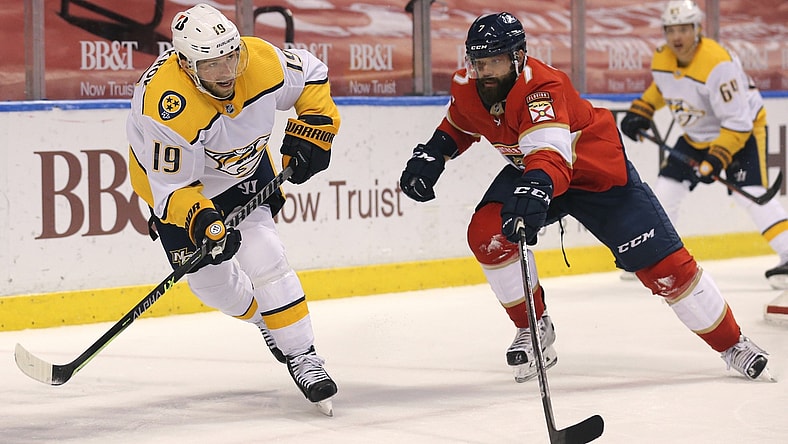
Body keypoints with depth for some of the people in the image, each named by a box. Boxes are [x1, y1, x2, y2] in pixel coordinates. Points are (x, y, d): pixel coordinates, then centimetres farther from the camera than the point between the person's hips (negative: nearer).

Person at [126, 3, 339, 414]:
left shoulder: (262, 61, -27)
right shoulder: (167, 106, -40)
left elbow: (311, 76, -3)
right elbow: (173, 188, -31)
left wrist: (310, 133, -11)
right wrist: (202, 223, -47)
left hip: (244, 165, 2)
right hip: (176, 178, -2)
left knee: (264, 258, -15)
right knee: (209, 279, 2)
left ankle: (302, 357, -7)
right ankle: (263, 318, 34)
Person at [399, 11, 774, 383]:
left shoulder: (542, 88, -37)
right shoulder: (466, 87, -15)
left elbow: (551, 154, -54)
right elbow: (460, 122, 11)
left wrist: (536, 189, -72)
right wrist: (431, 155, -2)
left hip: (600, 171, -6)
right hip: (529, 170, 6)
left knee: (663, 264, -8)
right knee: (486, 233, -20)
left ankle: (731, 344, 10)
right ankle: (534, 326, 0)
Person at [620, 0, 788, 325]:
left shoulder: (718, 64, -34)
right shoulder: (661, 59, -10)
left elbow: (738, 120, -31)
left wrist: (717, 158, -37)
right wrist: (641, 112, 3)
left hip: (742, 130, -7)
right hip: (698, 135, 7)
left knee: (750, 193, -23)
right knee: (666, 187, 3)